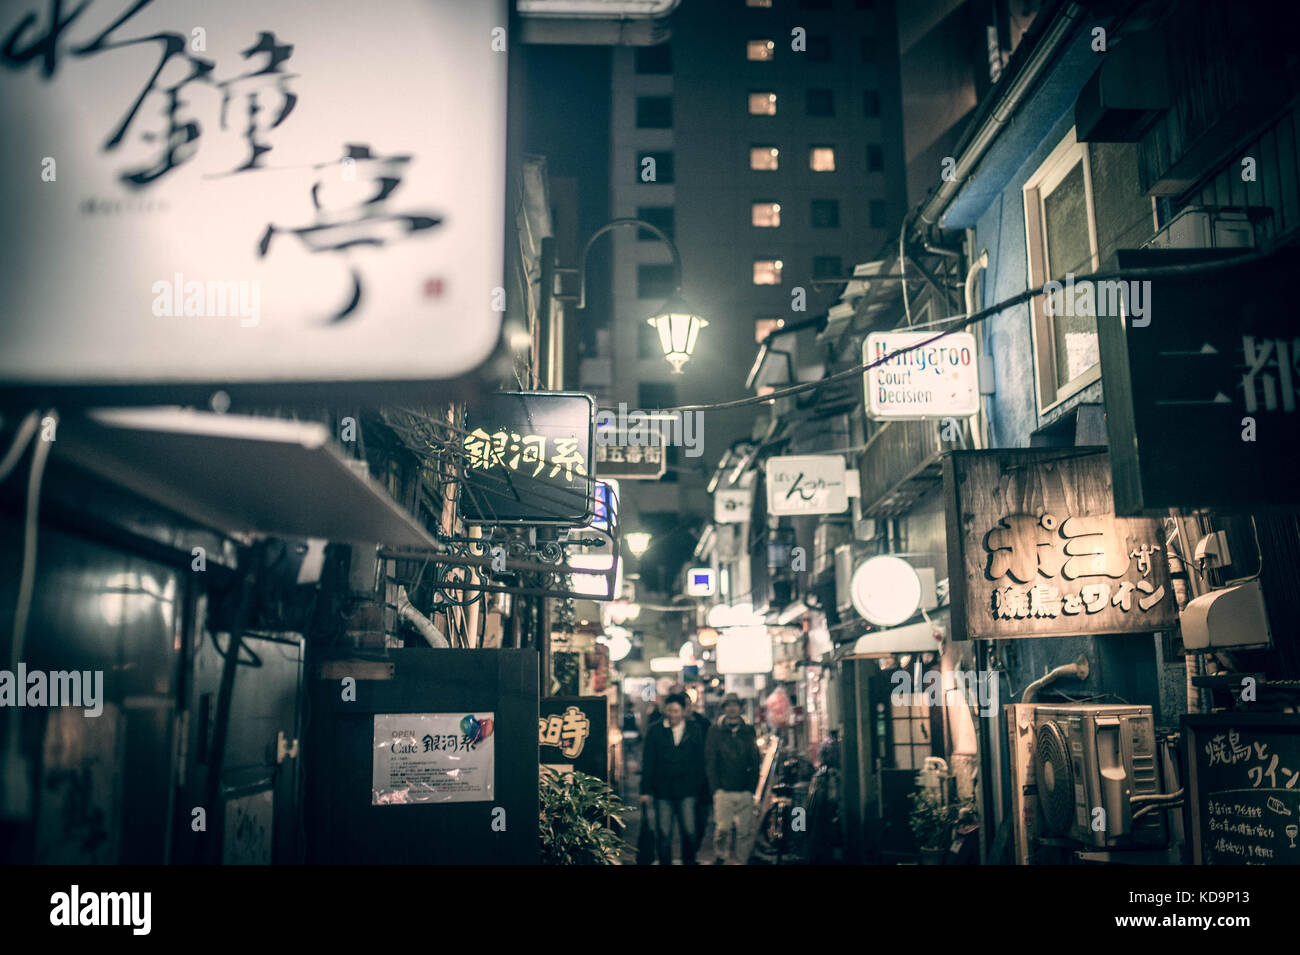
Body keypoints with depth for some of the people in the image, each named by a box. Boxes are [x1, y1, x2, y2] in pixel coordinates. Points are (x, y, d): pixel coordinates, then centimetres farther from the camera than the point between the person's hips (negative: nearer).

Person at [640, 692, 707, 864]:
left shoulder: (694, 730, 5)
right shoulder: (654, 731, 3)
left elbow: (700, 761, 9)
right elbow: (647, 762, 3)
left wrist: (699, 787, 3)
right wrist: (645, 790, -2)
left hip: (687, 791, 0)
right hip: (662, 791, 0)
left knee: (689, 832, -1)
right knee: (664, 835, 3)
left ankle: (689, 861, 18)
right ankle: (665, 863, 15)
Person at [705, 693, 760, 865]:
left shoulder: (748, 732, 11)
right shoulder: (715, 733, 6)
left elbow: (755, 763, 13)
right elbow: (710, 763, 4)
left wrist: (752, 789, 5)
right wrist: (716, 789, -3)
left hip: (745, 792, 2)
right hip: (724, 791, -2)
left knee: (746, 831, 0)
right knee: (722, 828, -7)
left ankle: (742, 862, 13)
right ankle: (719, 857, 17)